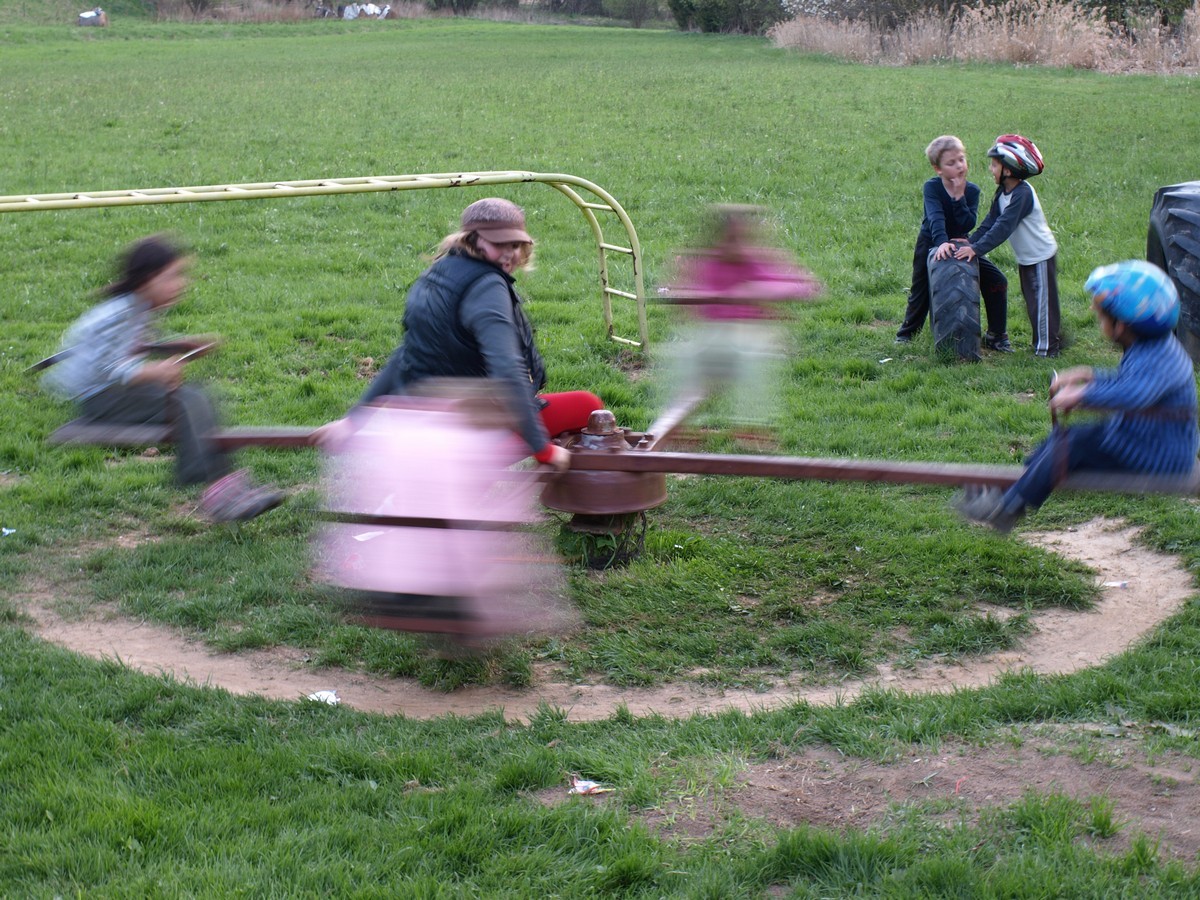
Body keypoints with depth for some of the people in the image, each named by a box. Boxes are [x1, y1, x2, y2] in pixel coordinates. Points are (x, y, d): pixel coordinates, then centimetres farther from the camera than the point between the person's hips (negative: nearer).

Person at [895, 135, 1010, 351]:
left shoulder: (971, 190, -10)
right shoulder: (932, 187, -18)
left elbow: (968, 224, -22)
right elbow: (936, 217, -35)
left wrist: (959, 196, -30)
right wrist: (941, 242, -50)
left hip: (960, 244, 3)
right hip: (930, 244, -3)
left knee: (997, 281, -6)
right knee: (921, 292, 1)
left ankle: (997, 336, 4)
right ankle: (906, 333, 25)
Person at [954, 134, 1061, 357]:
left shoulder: (1022, 194, -27)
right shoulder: (1003, 192, 2)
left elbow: (1004, 227, -31)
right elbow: (991, 221, 2)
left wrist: (977, 249, -34)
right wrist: (971, 241, -10)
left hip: (1040, 256, -9)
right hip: (1025, 257, 9)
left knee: (1042, 302, -3)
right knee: (1032, 302, 16)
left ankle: (1047, 347, 4)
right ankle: (1042, 342, 26)